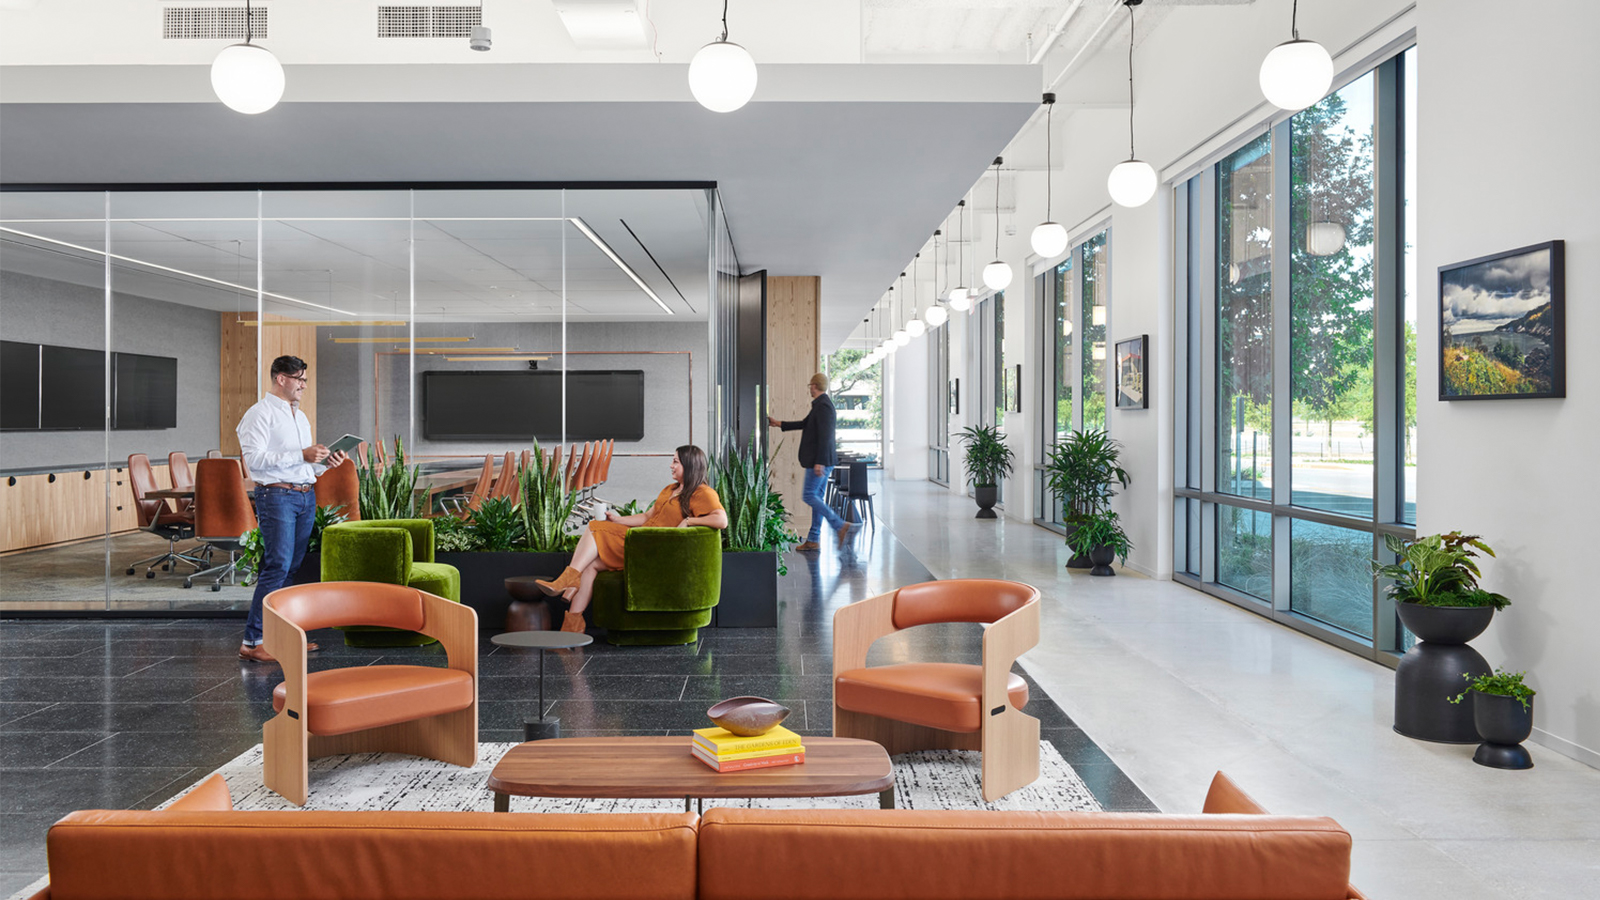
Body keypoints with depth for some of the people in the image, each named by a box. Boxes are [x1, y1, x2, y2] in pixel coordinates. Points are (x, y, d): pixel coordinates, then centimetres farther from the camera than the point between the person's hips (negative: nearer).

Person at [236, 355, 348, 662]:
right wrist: (301, 455, -18)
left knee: (295, 566, 8)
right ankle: (252, 641, -10)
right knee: (278, 565, -13)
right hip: (277, 496, -8)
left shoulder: (301, 416, 21)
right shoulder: (260, 413, -5)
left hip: (306, 496, 8)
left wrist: (324, 462, 8)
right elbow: (254, 459, -16)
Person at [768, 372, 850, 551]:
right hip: (822, 461, 10)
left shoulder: (823, 405, -16)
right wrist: (778, 423, 30)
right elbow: (804, 424, 24)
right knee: (816, 496, 11)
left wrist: (819, 462, -24)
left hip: (820, 461, -10)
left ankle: (841, 525, -11)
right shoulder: (821, 404, 15)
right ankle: (813, 540, 14)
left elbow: (825, 436, -22)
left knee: (809, 495, -7)